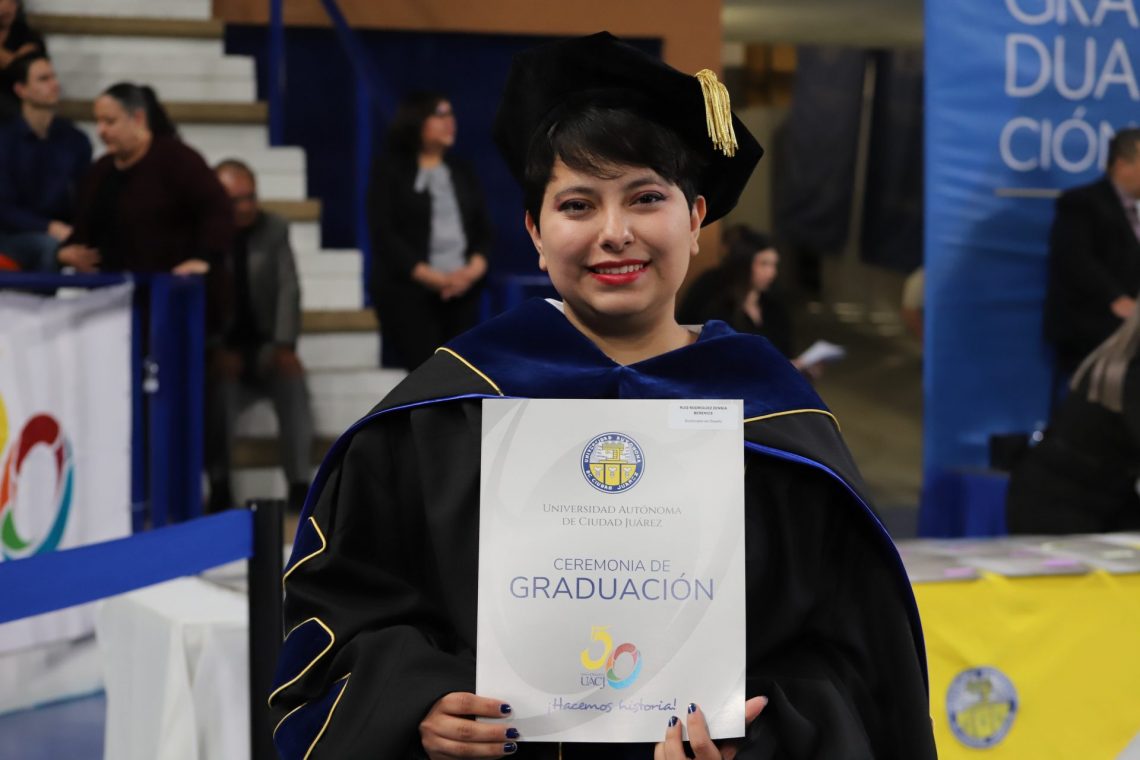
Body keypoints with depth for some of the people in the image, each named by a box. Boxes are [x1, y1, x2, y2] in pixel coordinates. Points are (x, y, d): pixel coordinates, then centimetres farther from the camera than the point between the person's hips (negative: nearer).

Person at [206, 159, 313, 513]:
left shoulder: (274, 228, 6)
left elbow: (288, 289, 0)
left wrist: (285, 346, -14)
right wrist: (216, 351, -21)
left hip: (265, 344, 2)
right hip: (221, 348, -2)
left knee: (292, 379, -28)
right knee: (221, 383, -33)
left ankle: (299, 484, -29)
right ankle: (219, 487, -28)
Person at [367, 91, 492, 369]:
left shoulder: (462, 172, 16)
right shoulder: (390, 169, 1)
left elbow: (483, 228, 13)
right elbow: (384, 234, -7)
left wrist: (474, 269, -8)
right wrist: (432, 277, -14)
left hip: (461, 292, 4)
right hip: (408, 291, -4)